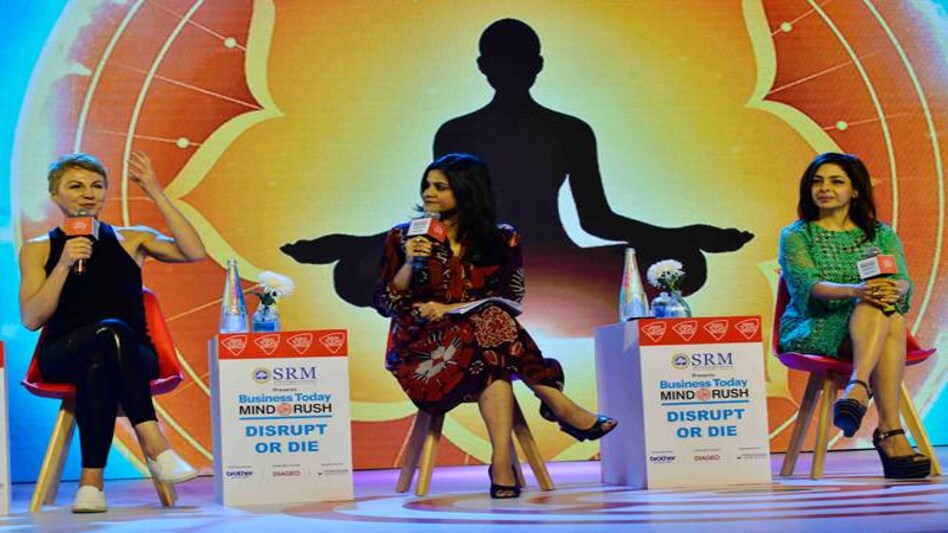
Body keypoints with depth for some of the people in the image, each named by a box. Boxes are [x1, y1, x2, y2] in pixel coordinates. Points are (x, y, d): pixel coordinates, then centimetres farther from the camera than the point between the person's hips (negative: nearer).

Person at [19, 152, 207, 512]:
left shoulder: (130, 240, 16)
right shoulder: (37, 249, 13)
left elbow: (194, 252, -3)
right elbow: (31, 319, -1)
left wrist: (156, 193, -3)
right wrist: (64, 265, -12)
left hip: (133, 355, 1)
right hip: (62, 357, -1)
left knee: (98, 365, -37)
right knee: (110, 331, -37)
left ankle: (91, 480, -40)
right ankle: (154, 444, -46)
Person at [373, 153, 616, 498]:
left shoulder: (502, 240, 8)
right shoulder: (403, 238, 8)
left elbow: (510, 301, 0)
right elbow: (384, 305, 3)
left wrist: (449, 309, -10)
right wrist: (410, 264, -13)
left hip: (482, 337, 1)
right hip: (423, 347, -1)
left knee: (493, 364, -38)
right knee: (489, 327, -34)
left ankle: (502, 465, -44)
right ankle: (558, 405, -31)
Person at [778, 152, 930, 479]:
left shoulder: (881, 234, 17)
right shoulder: (795, 236, 8)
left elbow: (902, 281, 1)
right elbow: (807, 284, -11)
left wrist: (895, 289, -26)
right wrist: (855, 290, -31)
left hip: (872, 328, 3)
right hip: (812, 331, -3)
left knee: (883, 303, -34)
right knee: (889, 319, -34)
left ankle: (857, 388, -52)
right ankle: (891, 432, -48)